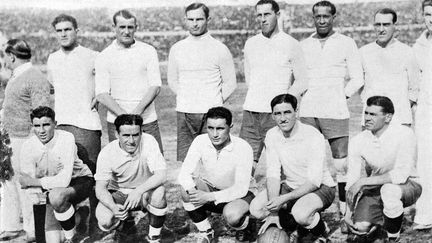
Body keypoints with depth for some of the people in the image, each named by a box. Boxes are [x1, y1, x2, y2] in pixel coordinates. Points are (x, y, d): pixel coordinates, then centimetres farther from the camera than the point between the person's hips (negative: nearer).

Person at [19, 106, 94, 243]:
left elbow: (64, 180, -32)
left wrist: (34, 182, -27)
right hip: (52, 187, 3)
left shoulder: (66, 138, -25)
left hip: (80, 181, -3)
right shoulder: (28, 147, -14)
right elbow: (29, 187, -14)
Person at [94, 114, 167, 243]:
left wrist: (139, 191, -44)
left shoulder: (148, 141, -21)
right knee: (104, 221, -28)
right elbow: (100, 188, -21)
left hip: (145, 193, 0)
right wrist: (113, 207, -42)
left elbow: (161, 174, -28)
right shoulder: (107, 153, -19)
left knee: (159, 191, -34)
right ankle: (122, 224, 12)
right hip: (118, 193, 1)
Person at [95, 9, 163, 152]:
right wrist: (123, 115, -17)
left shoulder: (148, 51, 6)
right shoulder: (103, 57, 4)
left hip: (148, 120, 1)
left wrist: (137, 111, -15)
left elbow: (155, 86, -1)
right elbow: (101, 94, -3)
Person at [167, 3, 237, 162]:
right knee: (184, 160, 1)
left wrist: (216, 103, 3)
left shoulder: (219, 49, 0)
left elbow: (230, 83, 5)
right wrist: (186, 100, 12)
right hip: (184, 114, 3)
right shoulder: (176, 49, 9)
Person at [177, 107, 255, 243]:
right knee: (186, 191, -27)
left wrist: (209, 197, -37)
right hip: (210, 189, 3)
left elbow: (241, 188, -26)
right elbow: (184, 174, -16)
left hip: (236, 195, -3)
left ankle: (244, 227, 4)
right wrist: (191, 190, -39)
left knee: (232, 215, -36)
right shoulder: (200, 141, -14)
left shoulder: (243, 148, -24)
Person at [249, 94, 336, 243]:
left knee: (300, 212, -35)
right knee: (256, 208, -13)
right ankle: (299, 228, 10)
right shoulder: (272, 136, -7)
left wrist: (284, 199, -34)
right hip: (291, 186, 6)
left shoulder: (313, 136, -24)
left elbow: (314, 182, -25)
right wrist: (273, 213, -21)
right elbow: (273, 174, -10)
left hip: (320, 187, -6)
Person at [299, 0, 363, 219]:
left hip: (335, 113, -2)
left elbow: (357, 79, 5)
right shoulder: (303, 45, 13)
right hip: (308, 113, 2)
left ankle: (344, 210, 5)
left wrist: (341, 96, -2)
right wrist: (305, 97, 3)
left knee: (340, 164, -4)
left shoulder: (346, 43, 6)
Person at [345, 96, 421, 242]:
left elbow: (401, 175, -29)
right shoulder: (358, 141, -8)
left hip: (407, 186, -3)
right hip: (374, 189, 3)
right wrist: (348, 212, -16)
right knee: (360, 227, -22)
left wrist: (363, 182, -29)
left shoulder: (404, 134, -21)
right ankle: (375, 222, 18)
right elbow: (352, 180, -6)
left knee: (388, 189, -38)